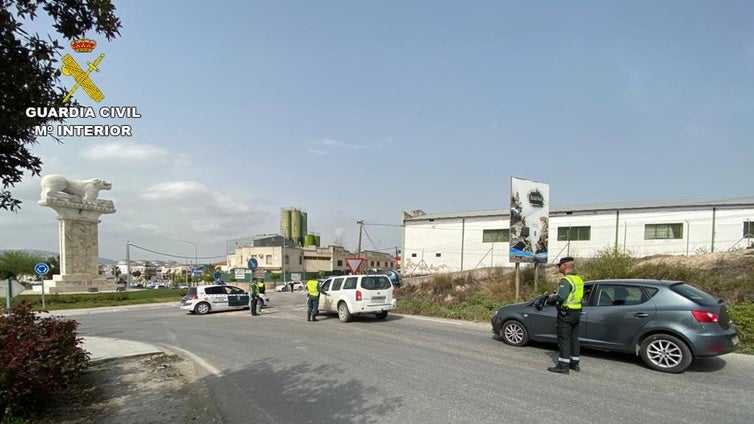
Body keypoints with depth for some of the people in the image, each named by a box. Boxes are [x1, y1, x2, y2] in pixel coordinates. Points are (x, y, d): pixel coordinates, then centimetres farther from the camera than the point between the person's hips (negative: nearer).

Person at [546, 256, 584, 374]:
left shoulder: (566, 280, -19)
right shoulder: (579, 279, 12)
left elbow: (561, 297, -29)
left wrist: (551, 297, -9)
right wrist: (557, 293, 12)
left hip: (566, 314, -9)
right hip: (577, 312, 9)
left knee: (564, 340, -3)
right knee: (574, 339, 16)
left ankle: (563, 365, 0)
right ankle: (574, 363, 25)